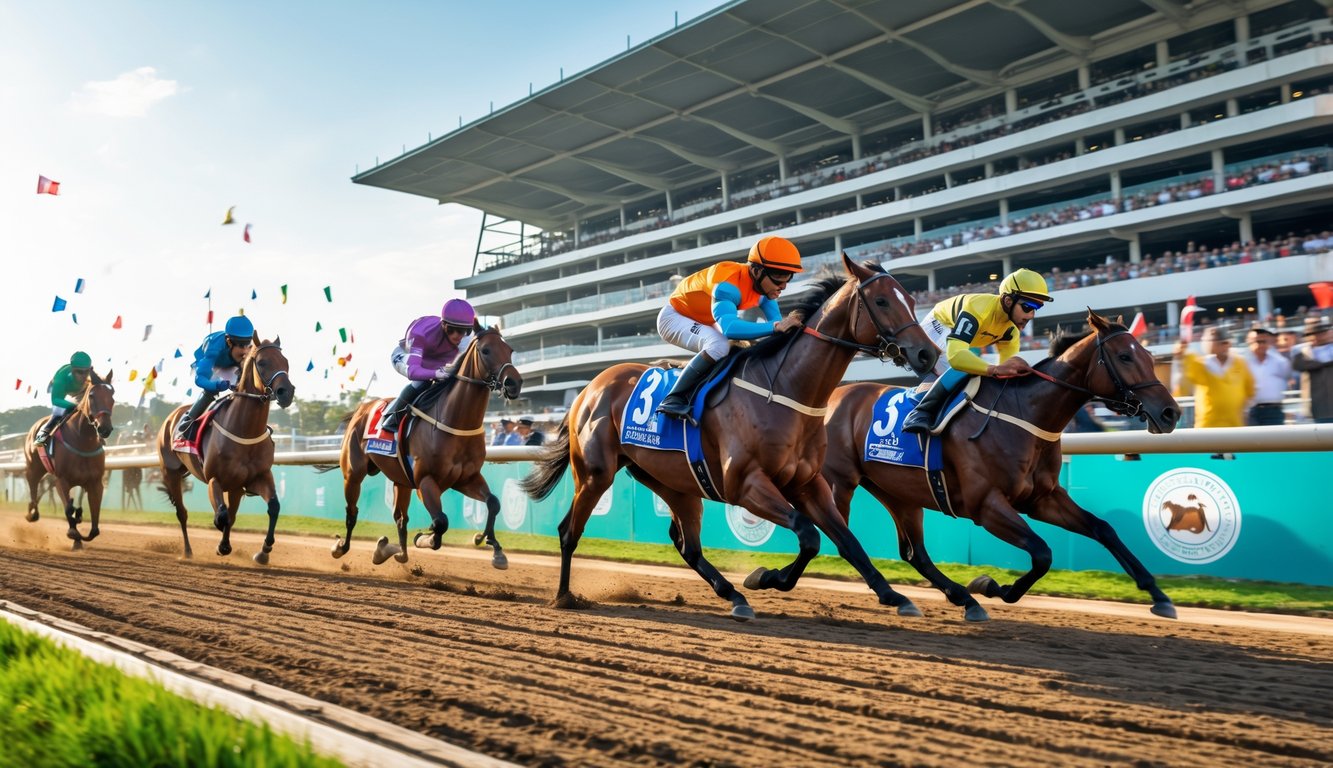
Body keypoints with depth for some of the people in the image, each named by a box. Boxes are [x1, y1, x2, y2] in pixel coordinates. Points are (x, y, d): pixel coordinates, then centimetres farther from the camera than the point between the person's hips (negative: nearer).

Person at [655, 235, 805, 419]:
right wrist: (775, 327, -59)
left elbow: (777, 321, -12)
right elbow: (729, 327, -53)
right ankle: (674, 398, -25)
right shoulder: (729, 284, -37)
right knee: (719, 345, -34)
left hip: (705, 322, 9)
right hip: (675, 317, -9)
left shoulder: (765, 287, -12)